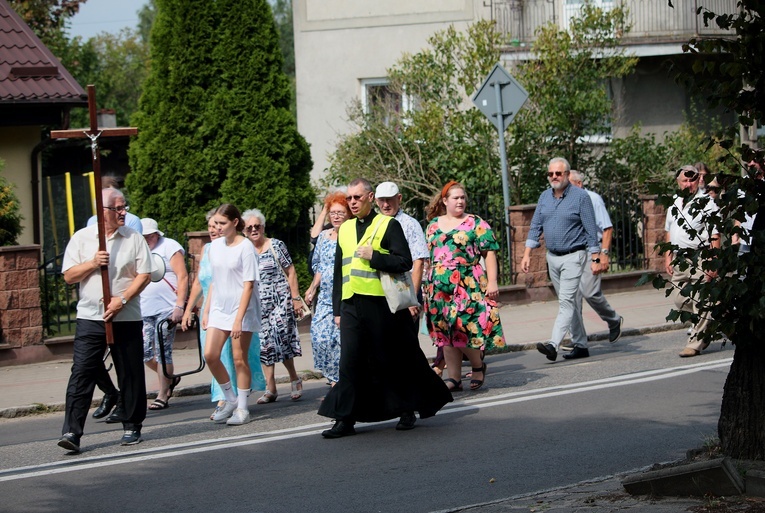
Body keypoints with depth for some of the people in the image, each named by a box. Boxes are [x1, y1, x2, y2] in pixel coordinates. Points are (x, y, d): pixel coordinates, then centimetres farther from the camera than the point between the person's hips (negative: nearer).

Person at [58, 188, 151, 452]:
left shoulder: (134, 239, 5)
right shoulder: (81, 238, 6)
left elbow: (144, 275, 0)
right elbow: (69, 276, 4)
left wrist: (122, 299, -12)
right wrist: (93, 263, -12)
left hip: (126, 318, 0)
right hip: (90, 317, 0)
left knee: (130, 375, 6)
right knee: (81, 373, -8)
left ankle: (132, 427, 19)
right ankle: (71, 432, -12)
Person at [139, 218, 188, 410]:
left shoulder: (170, 247, -2)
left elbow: (182, 277, -9)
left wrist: (179, 306, -17)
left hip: (166, 310, -6)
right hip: (144, 311, 6)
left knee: (163, 352, -5)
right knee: (145, 352, 1)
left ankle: (162, 396, 2)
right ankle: (170, 379, 25)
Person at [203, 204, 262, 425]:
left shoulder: (245, 247, -10)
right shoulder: (215, 245, 8)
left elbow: (248, 285, -13)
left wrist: (239, 318, -18)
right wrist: (206, 310, 12)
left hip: (242, 309, -6)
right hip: (219, 308, 6)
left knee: (239, 359, -2)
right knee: (210, 355, -5)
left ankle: (242, 408, 8)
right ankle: (230, 400, 12)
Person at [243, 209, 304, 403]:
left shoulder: (276, 246, -1)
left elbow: (290, 272, 0)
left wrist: (295, 298, -5)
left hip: (280, 301, -4)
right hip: (258, 305, 4)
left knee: (281, 338, -13)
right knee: (264, 344, 0)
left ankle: (294, 379, 8)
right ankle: (270, 389, 4)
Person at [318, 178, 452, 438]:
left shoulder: (388, 225, 0)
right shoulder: (345, 230, 16)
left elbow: (405, 262, -8)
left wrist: (373, 256, -18)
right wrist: (337, 309, 15)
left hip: (381, 305, -4)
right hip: (351, 306, 4)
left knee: (395, 361, 4)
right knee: (349, 361, -3)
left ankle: (408, 411, 19)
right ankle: (345, 420, -3)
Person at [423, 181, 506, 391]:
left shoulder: (476, 224, 2)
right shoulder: (433, 225, 14)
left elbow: (489, 253, -2)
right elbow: (427, 256, 19)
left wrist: (492, 282, -11)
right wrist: (427, 285, 15)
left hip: (468, 285, -4)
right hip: (440, 287, 4)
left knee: (464, 326, -12)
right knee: (445, 333, 3)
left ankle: (478, 366, 12)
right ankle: (453, 378, 8)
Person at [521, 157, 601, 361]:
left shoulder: (580, 197, -8)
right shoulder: (544, 197, 8)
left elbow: (591, 230, -8)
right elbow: (535, 227, 12)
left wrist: (595, 259, -12)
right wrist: (527, 254, 3)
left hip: (573, 256, -7)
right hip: (552, 257, 7)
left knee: (566, 301, -15)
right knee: (571, 302, 12)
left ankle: (553, 344, -25)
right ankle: (581, 345, 19)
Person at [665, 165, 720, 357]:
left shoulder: (706, 204, -7)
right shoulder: (674, 204, 15)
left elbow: (715, 237, -10)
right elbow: (669, 232, 23)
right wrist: (668, 257, 15)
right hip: (679, 260, 7)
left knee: (700, 302, -7)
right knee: (679, 299, 6)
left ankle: (695, 342, -2)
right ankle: (708, 327, 24)